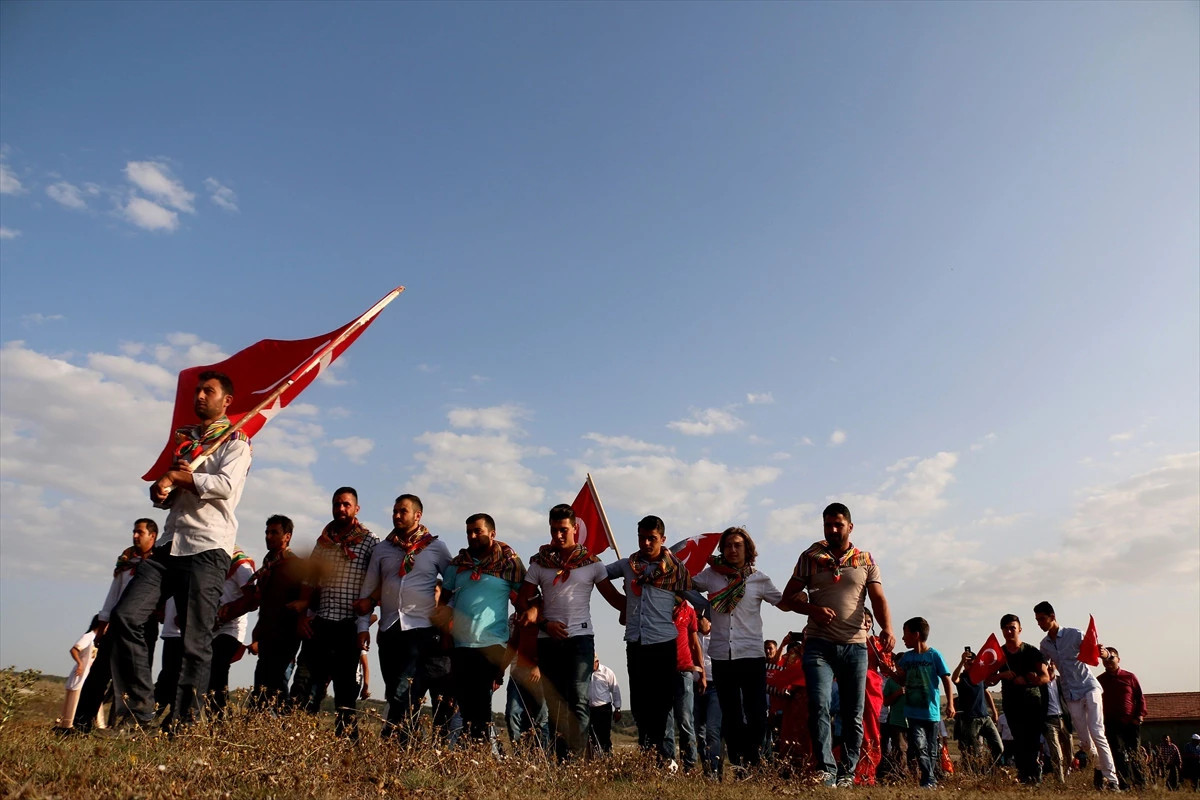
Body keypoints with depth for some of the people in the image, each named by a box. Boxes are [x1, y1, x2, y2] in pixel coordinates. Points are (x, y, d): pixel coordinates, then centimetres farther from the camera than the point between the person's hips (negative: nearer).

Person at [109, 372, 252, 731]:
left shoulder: (235, 441, 3)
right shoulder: (184, 439, 24)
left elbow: (227, 486, -15)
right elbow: (164, 496, 27)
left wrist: (177, 476, -8)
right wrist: (159, 490, 3)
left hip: (208, 549, -6)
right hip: (169, 544, 7)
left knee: (195, 639, -6)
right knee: (125, 615, -8)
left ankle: (182, 723, 0)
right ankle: (140, 711, 0)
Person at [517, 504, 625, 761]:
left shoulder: (591, 563, 5)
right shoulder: (539, 563, 9)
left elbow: (615, 598, 5)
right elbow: (522, 600, 8)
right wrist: (545, 623, -6)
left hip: (580, 637, -2)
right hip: (548, 640, 2)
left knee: (578, 700, -13)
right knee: (555, 703, 4)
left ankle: (576, 757, -13)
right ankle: (560, 759, 10)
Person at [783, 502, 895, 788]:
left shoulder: (866, 561, 8)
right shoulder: (810, 558, 6)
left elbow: (879, 600, -1)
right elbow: (789, 596, 5)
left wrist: (887, 628, -21)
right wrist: (812, 609, -15)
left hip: (855, 646, 2)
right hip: (819, 644, -1)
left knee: (854, 715, 6)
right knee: (818, 705, -17)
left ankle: (847, 773, 17)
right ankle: (826, 769, -13)